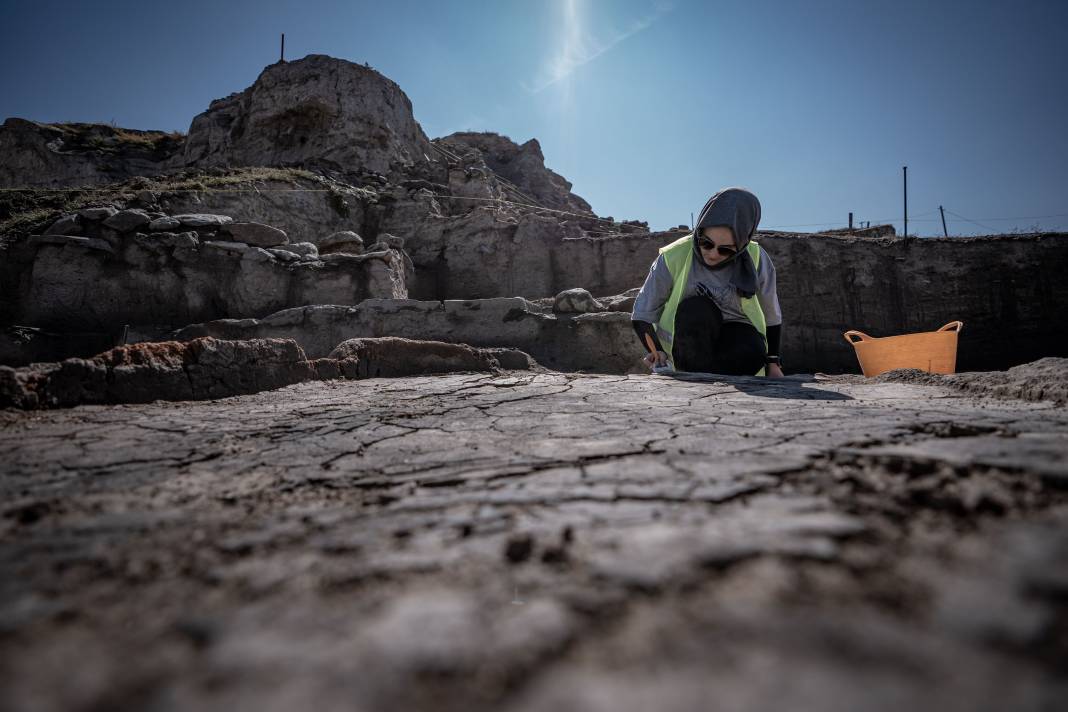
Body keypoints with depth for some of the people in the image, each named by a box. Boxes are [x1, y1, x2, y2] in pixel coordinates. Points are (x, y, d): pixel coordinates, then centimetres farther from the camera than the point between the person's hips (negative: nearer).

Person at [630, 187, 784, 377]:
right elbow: (641, 316, -10)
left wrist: (772, 363, 4)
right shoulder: (673, 258, -17)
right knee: (696, 309, -33)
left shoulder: (757, 261, -11)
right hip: (686, 346, -2)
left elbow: (772, 315, 5)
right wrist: (658, 351, -27)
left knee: (752, 351, -33)